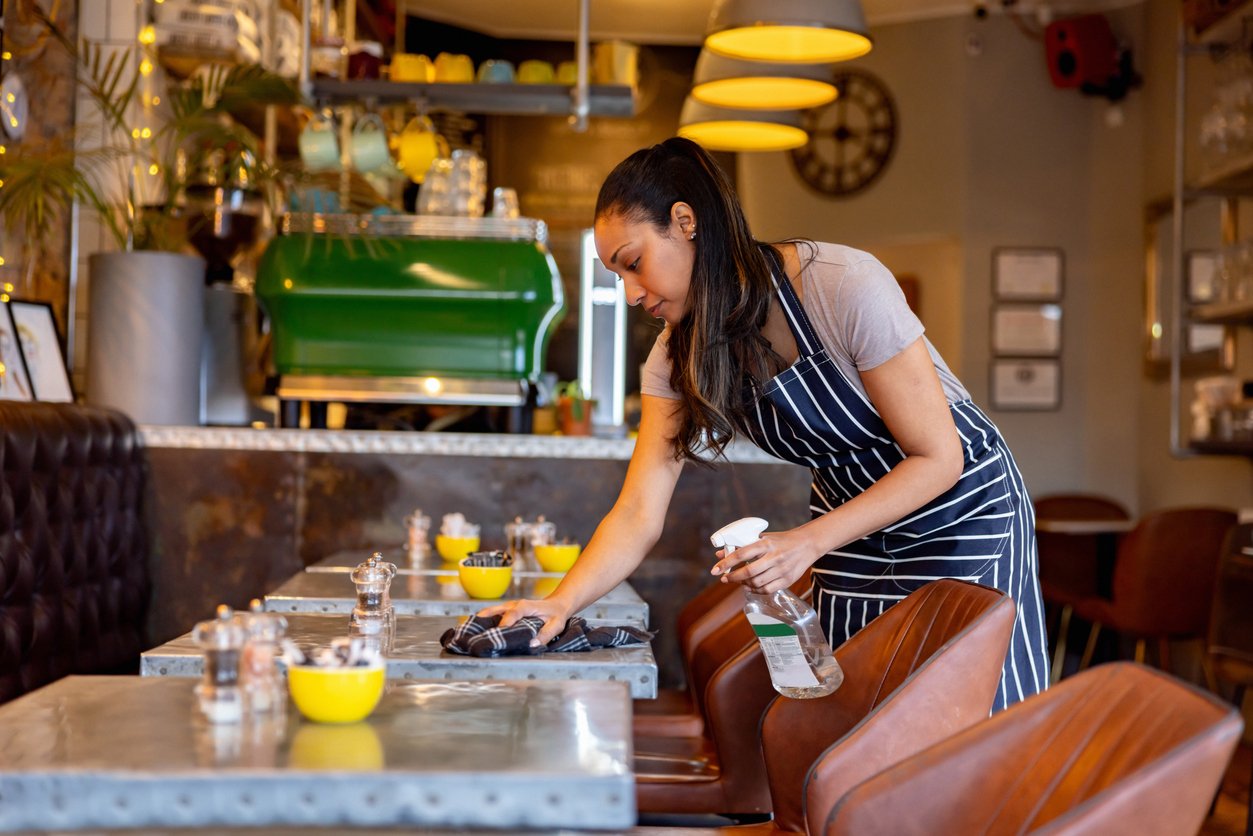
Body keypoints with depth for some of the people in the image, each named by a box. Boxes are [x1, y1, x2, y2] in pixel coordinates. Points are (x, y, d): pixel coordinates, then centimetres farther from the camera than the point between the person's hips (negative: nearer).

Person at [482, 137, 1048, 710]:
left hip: (959, 512, -5)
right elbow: (639, 515, -14)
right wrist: (562, 602, -31)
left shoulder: (846, 286, -28)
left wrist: (808, 542, -32)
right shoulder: (677, 355, -8)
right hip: (849, 525, 5)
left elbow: (937, 458, -23)